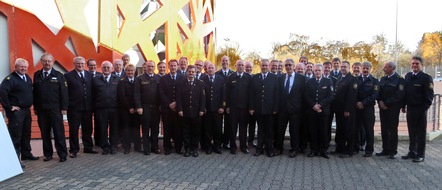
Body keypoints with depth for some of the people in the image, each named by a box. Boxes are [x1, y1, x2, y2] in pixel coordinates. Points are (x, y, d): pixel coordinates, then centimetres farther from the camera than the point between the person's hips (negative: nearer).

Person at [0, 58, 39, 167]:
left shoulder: (27, 78, 10)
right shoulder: (10, 79, -14)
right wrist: (9, 107, -21)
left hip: (26, 110, 8)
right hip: (16, 112, -8)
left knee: (26, 134, 17)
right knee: (15, 136, -4)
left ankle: (26, 154, 30)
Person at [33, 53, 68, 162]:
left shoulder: (59, 75, 1)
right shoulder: (37, 75, 9)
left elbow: (64, 92, -2)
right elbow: (35, 92, 8)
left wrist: (64, 108, -8)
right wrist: (35, 107, 3)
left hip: (55, 109, -3)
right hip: (41, 109, 3)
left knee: (59, 133, 0)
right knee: (44, 133, 8)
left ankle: (62, 154, 7)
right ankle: (48, 154, 18)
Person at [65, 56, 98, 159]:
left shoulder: (89, 75, 10)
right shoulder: (68, 76, -2)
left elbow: (92, 90, 9)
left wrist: (92, 104, 4)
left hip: (87, 107, 4)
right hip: (74, 107, -4)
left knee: (87, 128, 12)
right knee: (73, 129, 4)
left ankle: (88, 147, 25)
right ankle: (73, 150, 14)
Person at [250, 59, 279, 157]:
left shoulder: (274, 77, 1)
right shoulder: (255, 78, 6)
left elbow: (276, 94, -3)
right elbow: (251, 94, 4)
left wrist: (275, 108, -8)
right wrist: (251, 107, -2)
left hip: (269, 109, -1)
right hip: (258, 108, 1)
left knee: (269, 130, 8)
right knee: (260, 129, 10)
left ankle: (269, 149, 18)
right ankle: (259, 148, 18)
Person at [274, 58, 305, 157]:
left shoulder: (301, 78, -1)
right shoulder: (280, 78, 8)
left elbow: (303, 94, -3)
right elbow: (278, 93, 7)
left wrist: (301, 107, -8)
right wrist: (277, 106, 1)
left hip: (295, 108, -3)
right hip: (282, 108, 3)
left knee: (294, 130, 6)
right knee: (280, 129, 9)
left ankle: (293, 149, 20)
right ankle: (279, 148, 23)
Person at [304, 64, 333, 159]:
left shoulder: (328, 82, 4)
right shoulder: (309, 82, 9)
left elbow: (330, 96, -4)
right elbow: (306, 96, 3)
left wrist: (320, 105, -13)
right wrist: (313, 106, -10)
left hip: (323, 111, -1)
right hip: (312, 111, 1)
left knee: (323, 131, 2)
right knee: (313, 131, 3)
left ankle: (323, 150, 10)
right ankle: (314, 150, 11)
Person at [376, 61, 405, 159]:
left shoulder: (399, 79, -7)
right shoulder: (383, 79, 13)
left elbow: (399, 95, -14)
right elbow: (379, 92, 12)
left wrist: (386, 103, -15)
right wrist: (380, 102, -6)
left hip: (393, 108, -6)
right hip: (383, 107, 6)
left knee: (392, 130, 0)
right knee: (384, 130, 9)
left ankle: (393, 152, 9)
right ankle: (385, 150, 18)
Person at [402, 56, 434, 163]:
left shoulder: (426, 78, -8)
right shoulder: (408, 76, 9)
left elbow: (429, 95, -10)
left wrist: (425, 108, -14)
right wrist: (404, 105, 10)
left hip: (420, 110, -5)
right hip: (410, 109, 5)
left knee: (421, 133, 3)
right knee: (411, 132, 13)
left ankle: (420, 155, 11)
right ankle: (412, 152, 24)